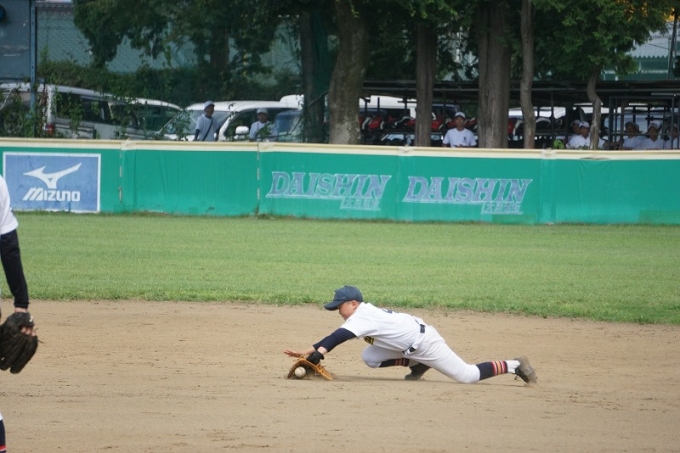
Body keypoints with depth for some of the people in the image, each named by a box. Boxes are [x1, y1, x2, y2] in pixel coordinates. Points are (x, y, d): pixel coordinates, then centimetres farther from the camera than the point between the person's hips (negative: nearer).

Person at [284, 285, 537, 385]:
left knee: (466, 376, -8)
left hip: (423, 341, -9)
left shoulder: (361, 317, -21)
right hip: (409, 345, 9)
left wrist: (315, 353, -46)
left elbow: (339, 337, -36)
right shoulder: (363, 314, 5)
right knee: (370, 357, 5)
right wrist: (310, 352, -7)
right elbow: (336, 338, 3)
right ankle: (418, 365, 14)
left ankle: (513, 366, 4)